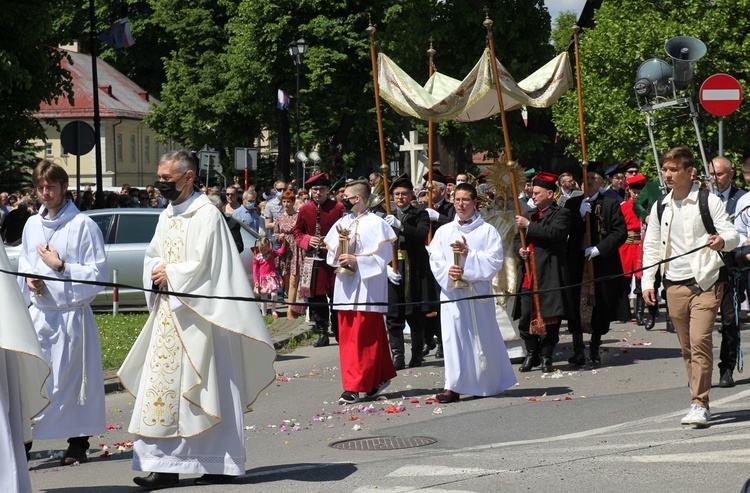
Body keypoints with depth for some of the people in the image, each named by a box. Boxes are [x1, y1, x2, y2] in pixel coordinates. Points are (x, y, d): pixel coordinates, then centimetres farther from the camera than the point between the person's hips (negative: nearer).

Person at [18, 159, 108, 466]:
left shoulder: (83, 225, -7)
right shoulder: (32, 225, 11)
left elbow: (99, 274, -9)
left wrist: (60, 266, -14)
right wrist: (28, 279, -1)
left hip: (71, 314, -5)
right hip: (37, 312, 5)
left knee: (72, 379, 1)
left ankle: (78, 444, 12)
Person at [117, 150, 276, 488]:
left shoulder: (207, 214, -9)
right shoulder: (167, 216, 15)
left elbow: (202, 265, -16)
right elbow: (152, 257, 17)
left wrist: (170, 275, -6)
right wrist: (157, 272, -4)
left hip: (198, 316, -8)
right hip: (169, 316, 8)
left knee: (202, 391, -4)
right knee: (163, 388, 3)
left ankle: (219, 465, 4)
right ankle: (165, 465, 4)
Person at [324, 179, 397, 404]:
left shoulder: (376, 224, -7)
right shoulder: (342, 223, 12)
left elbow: (383, 255, -11)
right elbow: (331, 255, 13)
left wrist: (356, 259, -17)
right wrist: (340, 244, -7)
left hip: (368, 287, -7)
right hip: (346, 287, 7)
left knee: (362, 338, -7)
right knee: (346, 337, 8)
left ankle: (355, 386, -6)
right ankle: (380, 377, 18)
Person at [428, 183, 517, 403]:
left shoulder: (487, 231, 2)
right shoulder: (444, 231, 10)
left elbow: (495, 261, -7)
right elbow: (435, 261, 5)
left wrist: (468, 254, -16)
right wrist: (448, 271, -15)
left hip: (478, 292, -2)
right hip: (451, 291, 2)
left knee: (481, 336, 4)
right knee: (453, 335, -4)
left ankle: (486, 383, 18)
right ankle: (453, 387, -5)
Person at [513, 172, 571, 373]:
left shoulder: (561, 214, 0)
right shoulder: (529, 215, 21)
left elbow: (555, 233, -19)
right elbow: (517, 239, 24)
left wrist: (528, 226, -14)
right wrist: (519, 249, 1)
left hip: (549, 275, -6)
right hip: (528, 275, 6)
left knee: (550, 319, -2)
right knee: (526, 318, 6)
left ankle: (546, 357, 7)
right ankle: (531, 354, 19)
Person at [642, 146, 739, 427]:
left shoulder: (708, 201, -3)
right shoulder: (660, 207, 11)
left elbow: (732, 235, -6)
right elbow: (651, 246, 15)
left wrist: (722, 241, -29)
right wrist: (647, 282, 7)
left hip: (705, 282, -5)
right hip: (675, 285, 5)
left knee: (700, 341, -16)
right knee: (687, 347, 8)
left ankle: (700, 405, -15)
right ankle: (699, 400, 17)